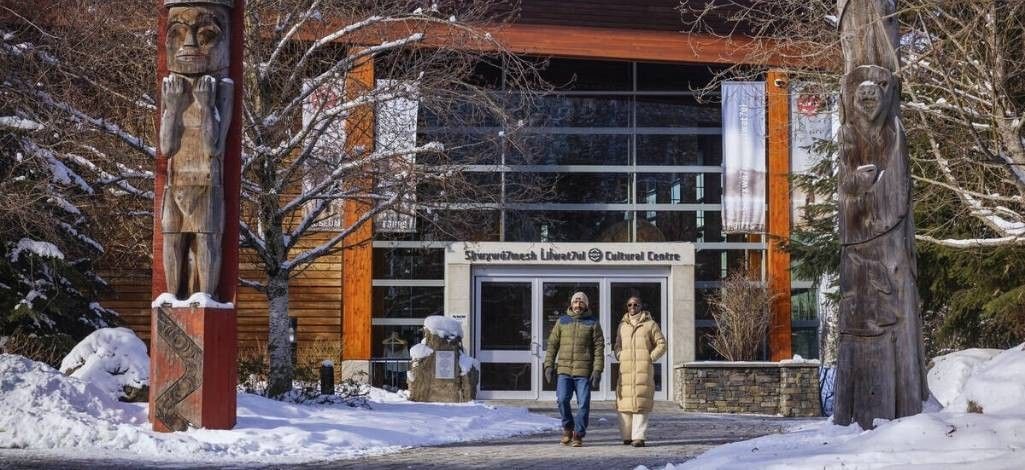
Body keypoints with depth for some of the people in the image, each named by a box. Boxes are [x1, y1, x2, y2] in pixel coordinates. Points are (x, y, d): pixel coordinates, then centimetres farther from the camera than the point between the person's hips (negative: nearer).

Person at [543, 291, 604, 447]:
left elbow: (599, 348, 0)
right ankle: (567, 428, 10)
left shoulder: (592, 323, 4)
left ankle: (578, 435, 9)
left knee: (583, 403, -3)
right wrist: (549, 365, 2)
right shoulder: (562, 322, 11)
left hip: (584, 372, -1)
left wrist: (597, 370, -9)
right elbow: (552, 345, 12)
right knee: (562, 399, -12)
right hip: (564, 371, 1)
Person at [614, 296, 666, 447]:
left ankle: (638, 437, -12)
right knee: (625, 401, -2)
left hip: (644, 368, -3)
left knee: (641, 401, -10)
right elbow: (617, 346, 22)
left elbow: (661, 344, 7)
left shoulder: (650, 324, 6)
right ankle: (627, 436, 5)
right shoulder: (622, 325, 16)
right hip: (626, 369, 3)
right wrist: (621, 358, 4)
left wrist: (650, 358, -3)